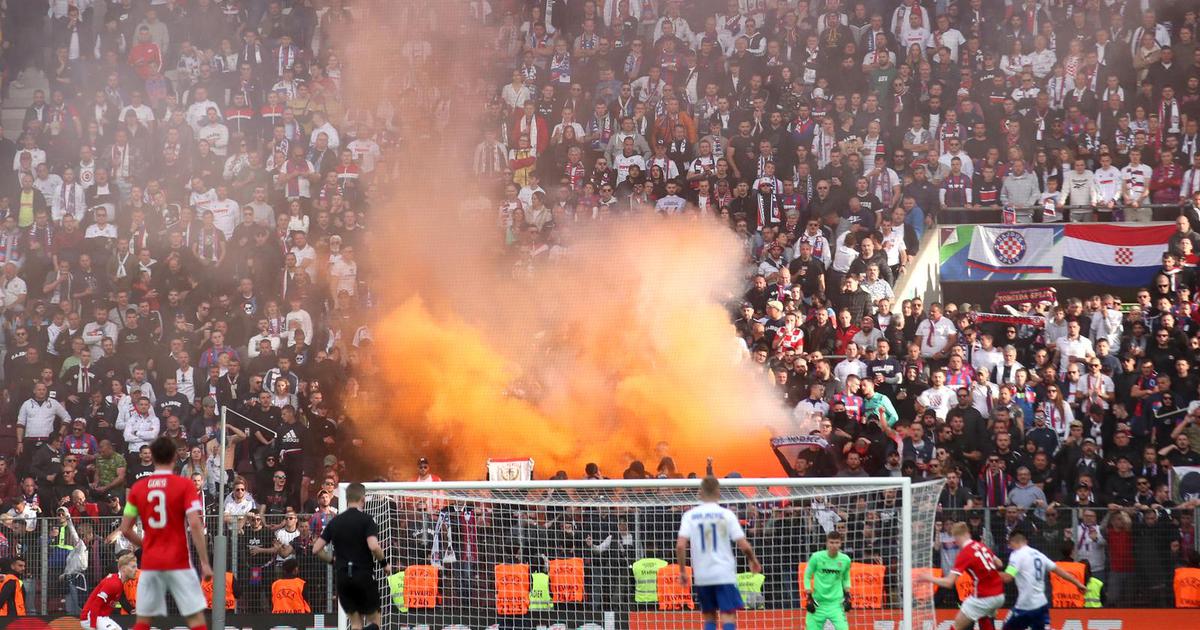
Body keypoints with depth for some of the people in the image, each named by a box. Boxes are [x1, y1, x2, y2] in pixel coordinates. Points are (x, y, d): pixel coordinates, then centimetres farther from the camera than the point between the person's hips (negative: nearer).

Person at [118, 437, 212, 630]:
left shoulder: (138, 488, 5)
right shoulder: (185, 485, -6)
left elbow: (125, 530, 5)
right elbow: (195, 525, -15)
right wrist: (204, 562, -12)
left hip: (150, 563, 3)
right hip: (179, 563, -3)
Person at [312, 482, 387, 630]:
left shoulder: (335, 522, 7)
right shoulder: (366, 519, -8)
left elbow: (316, 549, 5)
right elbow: (374, 546, -22)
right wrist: (384, 563, -4)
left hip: (342, 577, 4)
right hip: (364, 576, -4)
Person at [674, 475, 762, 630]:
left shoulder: (690, 515, 1)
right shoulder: (726, 514, -4)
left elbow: (680, 545, -10)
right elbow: (744, 546, -6)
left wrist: (683, 571, 2)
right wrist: (754, 561, 13)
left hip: (702, 576, 3)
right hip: (724, 575, -3)